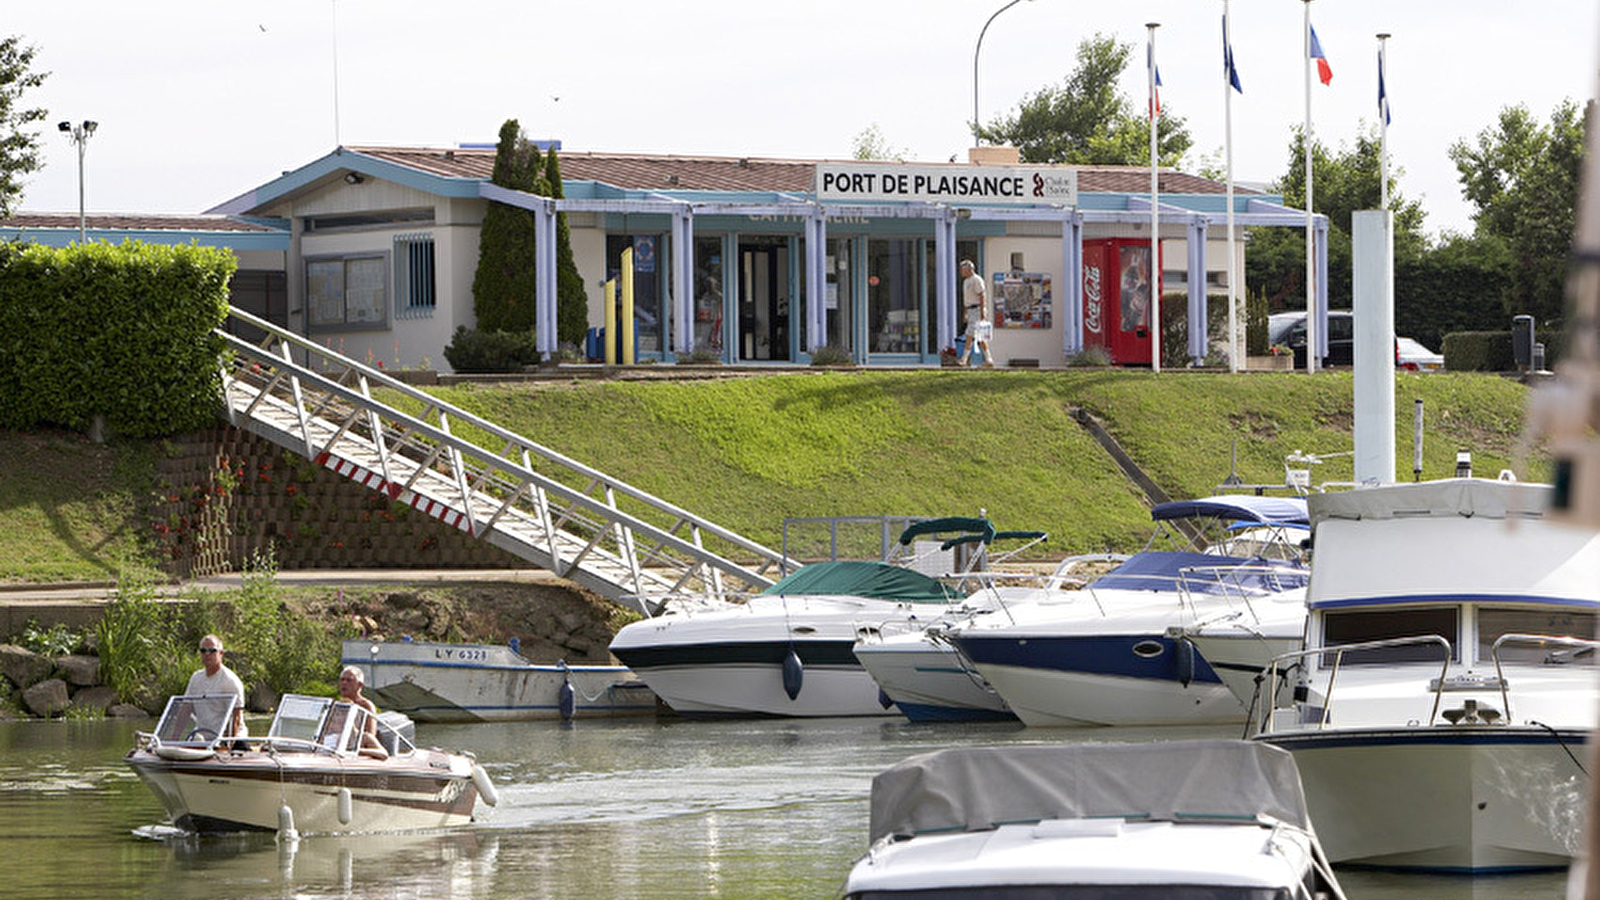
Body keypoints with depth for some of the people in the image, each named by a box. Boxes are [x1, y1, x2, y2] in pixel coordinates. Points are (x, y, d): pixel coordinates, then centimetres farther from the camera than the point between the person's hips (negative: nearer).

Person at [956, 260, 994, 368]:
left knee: (970, 335, -15)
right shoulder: (966, 281, 19)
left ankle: (964, 358, -18)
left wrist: (982, 312, -22)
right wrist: (965, 313, 22)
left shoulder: (977, 280, -11)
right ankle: (989, 360, 8)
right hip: (970, 311, 10)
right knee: (980, 338, 7)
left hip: (977, 309, -10)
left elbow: (982, 296, -16)